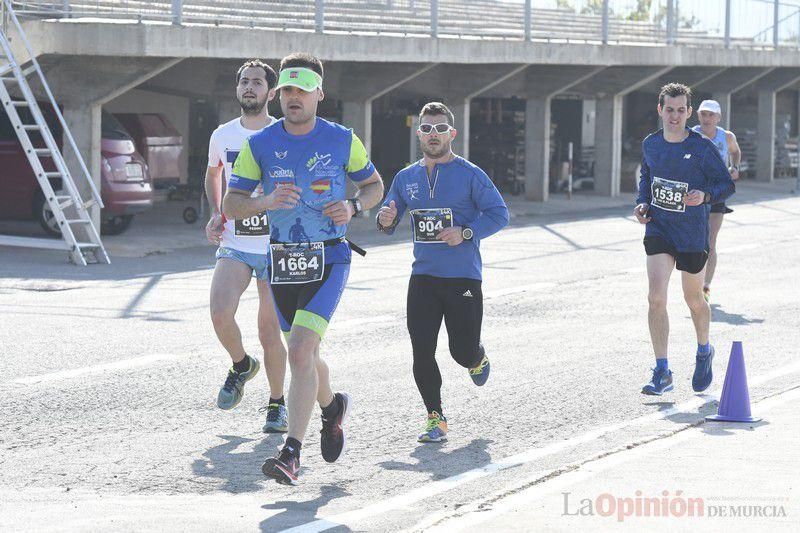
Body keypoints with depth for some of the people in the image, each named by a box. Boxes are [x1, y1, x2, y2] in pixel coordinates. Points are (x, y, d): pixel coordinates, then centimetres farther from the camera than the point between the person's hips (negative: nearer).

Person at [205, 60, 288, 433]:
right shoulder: (223, 136, 5)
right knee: (220, 312, -19)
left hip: (277, 246, -2)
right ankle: (241, 365, 12)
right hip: (234, 244, 2)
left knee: (269, 329, -1)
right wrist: (215, 214, 11)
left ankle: (277, 403, 19)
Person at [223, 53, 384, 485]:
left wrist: (353, 207, -9)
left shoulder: (342, 141, -2)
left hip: (328, 261, -3)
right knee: (305, 356, 16)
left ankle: (291, 455, -20)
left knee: (300, 351, -19)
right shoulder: (259, 145, -1)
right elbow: (230, 205, 0)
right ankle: (332, 407, 49)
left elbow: (374, 185, 12)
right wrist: (266, 202, -20)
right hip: (282, 264, 3)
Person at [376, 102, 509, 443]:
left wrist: (466, 233, -18)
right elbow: (389, 221, 18)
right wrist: (386, 220, -6)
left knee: (463, 351, -2)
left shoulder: (470, 175, -3)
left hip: (463, 278, -3)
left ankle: (478, 358, 36)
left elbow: (499, 214, -4)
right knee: (422, 351, -5)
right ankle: (435, 419, 6)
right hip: (423, 278, 3)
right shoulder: (406, 178, 10)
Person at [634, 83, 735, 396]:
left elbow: (727, 185, -7)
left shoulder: (702, 148, -12)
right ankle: (662, 373, -9)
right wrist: (642, 203, 2)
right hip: (658, 230, 2)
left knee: (694, 300, 13)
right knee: (656, 298, -13)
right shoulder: (650, 145, 0)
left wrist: (705, 195, -27)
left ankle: (704, 352, 43)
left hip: (692, 235, -2)